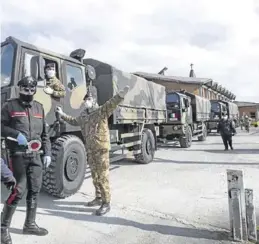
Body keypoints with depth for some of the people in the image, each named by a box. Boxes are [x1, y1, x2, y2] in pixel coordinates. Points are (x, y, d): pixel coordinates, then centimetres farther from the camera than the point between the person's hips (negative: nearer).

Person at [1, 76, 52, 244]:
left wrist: (47, 153, 7)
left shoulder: (39, 107, 13)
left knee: (35, 190, 9)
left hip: (36, 155, 5)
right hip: (18, 155, -5)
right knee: (19, 190, -7)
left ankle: (30, 225, 26)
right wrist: (16, 134, -19)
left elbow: (44, 133, 13)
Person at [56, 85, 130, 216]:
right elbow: (74, 121, 34)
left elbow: (112, 103, -25)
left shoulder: (101, 111, -7)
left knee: (103, 176, -4)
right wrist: (62, 114, 39)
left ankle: (106, 203, 5)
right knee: (95, 175, 16)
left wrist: (122, 94, -40)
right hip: (90, 149, 8)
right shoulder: (83, 115, 14)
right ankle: (99, 198, 32)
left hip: (101, 148, -7)